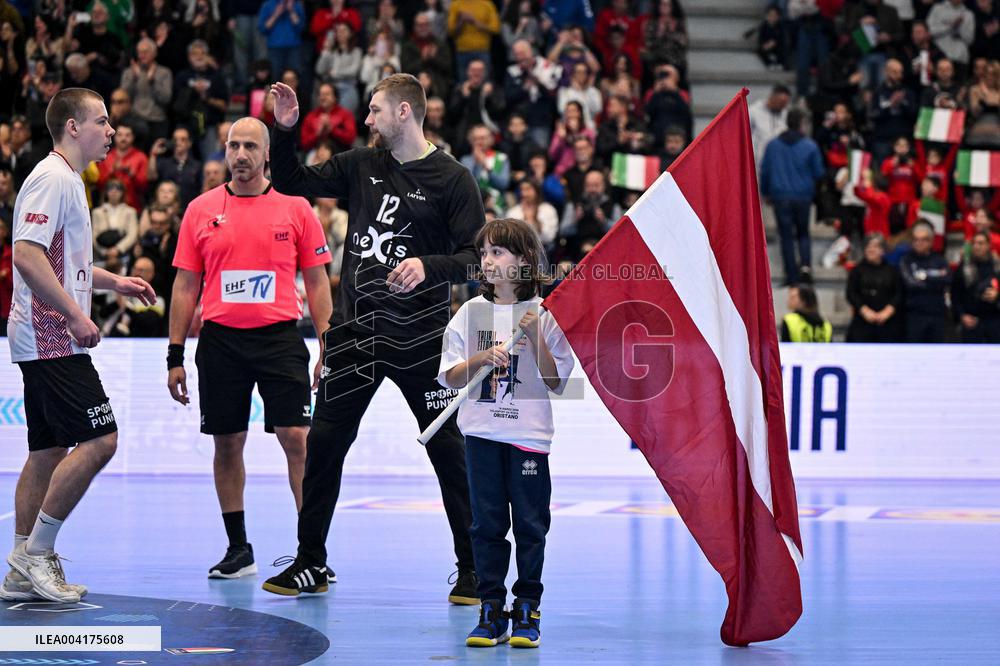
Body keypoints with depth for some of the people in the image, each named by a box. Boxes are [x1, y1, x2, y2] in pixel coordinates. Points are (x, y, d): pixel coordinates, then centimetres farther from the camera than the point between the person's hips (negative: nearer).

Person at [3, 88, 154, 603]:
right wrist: (76, 314, -23)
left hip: (47, 341, 11)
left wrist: (114, 282, 23)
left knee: (48, 450, 10)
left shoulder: (67, 180, 19)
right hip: (53, 338, -11)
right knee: (98, 440, -14)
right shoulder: (53, 178, -13)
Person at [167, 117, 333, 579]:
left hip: (279, 337, -2)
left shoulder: (295, 208, 3)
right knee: (227, 444, 5)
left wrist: (327, 348, -1)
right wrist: (175, 355, 5)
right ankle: (238, 550, 15)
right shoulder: (201, 211, 7)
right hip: (220, 341, 2)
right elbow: (185, 286, 10)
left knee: (297, 439, -9)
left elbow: (317, 282, 6)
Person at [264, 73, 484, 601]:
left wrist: (428, 266, -25)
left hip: (419, 338, -5)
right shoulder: (360, 166, 9)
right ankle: (310, 563, 16)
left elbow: (474, 257, -8)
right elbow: (292, 183, 16)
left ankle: (472, 568, 8)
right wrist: (284, 130, 2)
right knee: (324, 443, 5)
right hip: (354, 332, 5)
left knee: (447, 449, -2)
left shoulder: (451, 179, -5)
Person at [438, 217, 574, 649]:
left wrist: (536, 337, -14)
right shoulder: (471, 312, 6)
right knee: (487, 523, 4)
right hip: (482, 432, 2)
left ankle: (527, 611, 9)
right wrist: (482, 358, -11)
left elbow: (557, 383, -4)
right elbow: (450, 378, 5)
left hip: (528, 433, -2)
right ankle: (490, 610, 9)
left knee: (531, 524, 1)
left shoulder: (544, 315, -1)